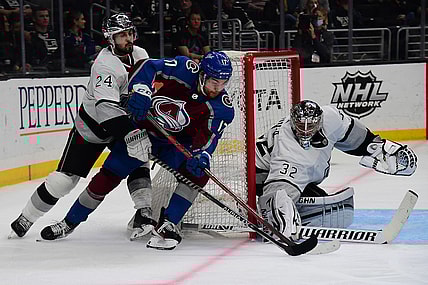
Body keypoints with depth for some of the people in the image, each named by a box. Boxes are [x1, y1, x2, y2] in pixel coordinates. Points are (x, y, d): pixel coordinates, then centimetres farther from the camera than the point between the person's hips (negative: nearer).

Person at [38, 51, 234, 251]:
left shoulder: (222, 108, -18)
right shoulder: (186, 69, -23)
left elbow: (209, 136, -25)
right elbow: (148, 67, -21)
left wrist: (201, 155, -45)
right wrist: (140, 90, -38)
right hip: (143, 129, -2)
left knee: (198, 171, -23)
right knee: (111, 173, -5)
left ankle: (166, 225, -20)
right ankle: (70, 222, 10)